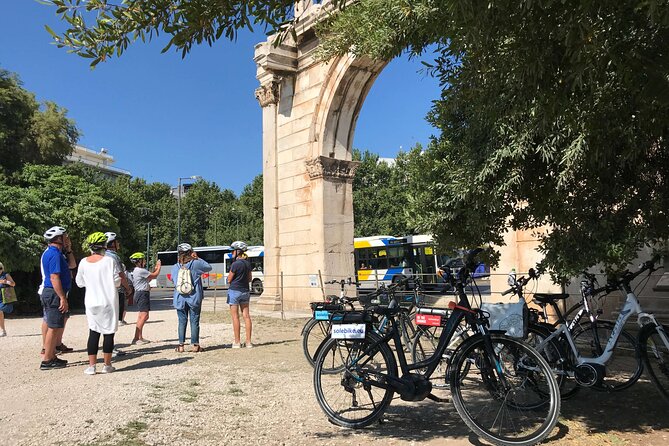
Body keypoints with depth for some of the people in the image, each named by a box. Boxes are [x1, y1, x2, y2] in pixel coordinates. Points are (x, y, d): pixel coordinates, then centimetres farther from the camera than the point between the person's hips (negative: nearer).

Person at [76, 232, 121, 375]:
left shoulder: (83, 262, -1)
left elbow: (80, 283, 9)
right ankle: (107, 365, 11)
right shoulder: (109, 261, -11)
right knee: (109, 332, 5)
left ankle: (91, 365, 8)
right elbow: (116, 282, -11)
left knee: (93, 332, 10)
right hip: (108, 302, -3)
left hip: (91, 303, 3)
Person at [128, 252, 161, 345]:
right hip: (142, 294, -11)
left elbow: (148, 279, 23)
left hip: (140, 294, 11)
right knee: (143, 316, -15)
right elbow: (154, 275, -9)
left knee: (142, 316, 14)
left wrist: (155, 268, 22)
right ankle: (136, 338, -18)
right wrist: (159, 266, 7)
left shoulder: (136, 271, 19)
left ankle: (140, 337, 17)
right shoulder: (141, 271, -14)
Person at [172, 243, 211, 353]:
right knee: (194, 322, 4)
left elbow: (174, 280, 10)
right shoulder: (196, 264, -7)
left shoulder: (175, 267, -1)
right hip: (194, 298, -2)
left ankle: (181, 345, 10)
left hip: (180, 299, 2)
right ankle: (194, 345, 7)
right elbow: (209, 267, 7)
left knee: (182, 322, 9)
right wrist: (198, 258, 8)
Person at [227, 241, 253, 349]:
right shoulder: (248, 263, 6)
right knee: (246, 315, 6)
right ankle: (248, 342, 7)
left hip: (234, 290, -6)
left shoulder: (235, 264, -16)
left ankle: (237, 342, 3)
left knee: (235, 316, 0)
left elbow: (229, 279, -10)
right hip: (245, 291, 7)